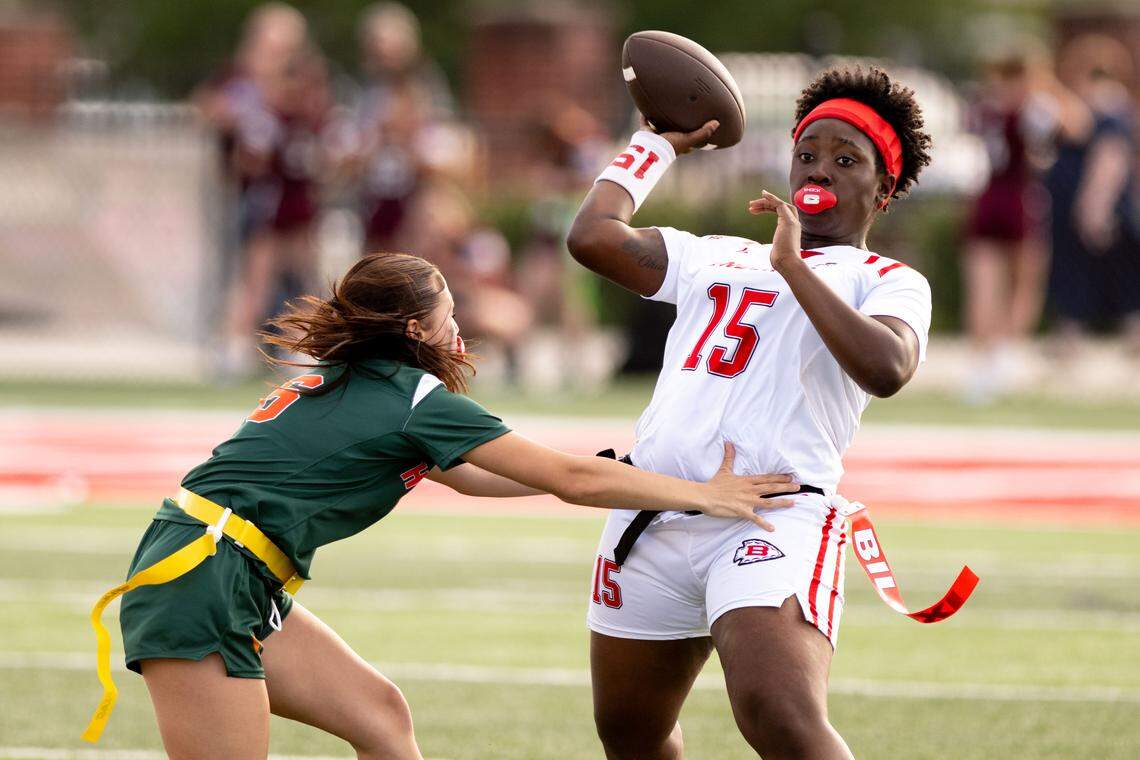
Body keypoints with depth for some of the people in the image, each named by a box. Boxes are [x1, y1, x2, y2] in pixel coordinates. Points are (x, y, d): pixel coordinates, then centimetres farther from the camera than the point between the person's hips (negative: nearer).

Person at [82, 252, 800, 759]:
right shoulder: (419, 399, -8)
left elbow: (464, 474, 31)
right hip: (202, 583, -10)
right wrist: (706, 495, 5)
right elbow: (570, 480, -4)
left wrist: (607, 472, 29)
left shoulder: (354, 386, 18)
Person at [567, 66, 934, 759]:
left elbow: (886, 368, -12)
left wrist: (794, 265, -9)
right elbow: (594, 237, 18)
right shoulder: (715, 259, 25)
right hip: (650, 521, 6)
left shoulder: (891, 283, 9)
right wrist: (658, 144, 29)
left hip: (773, 520, -6)